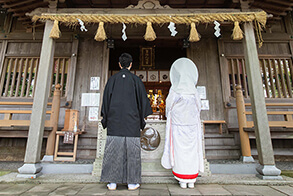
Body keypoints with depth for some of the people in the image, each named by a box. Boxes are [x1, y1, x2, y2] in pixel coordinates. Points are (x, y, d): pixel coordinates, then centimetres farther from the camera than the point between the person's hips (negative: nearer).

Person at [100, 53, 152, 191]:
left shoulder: (112, 79, 5)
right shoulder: (136, 80, 2)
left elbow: (106, 99, 5)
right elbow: (143, 100, 2)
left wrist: (105, 119, 12)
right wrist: (142, 119, 10)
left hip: (114, 120, 2)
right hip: (132, 120, -1)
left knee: (113, 150, 6)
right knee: (132, 150, 4)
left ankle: (112, 182, 12)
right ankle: (132, 182, 12)